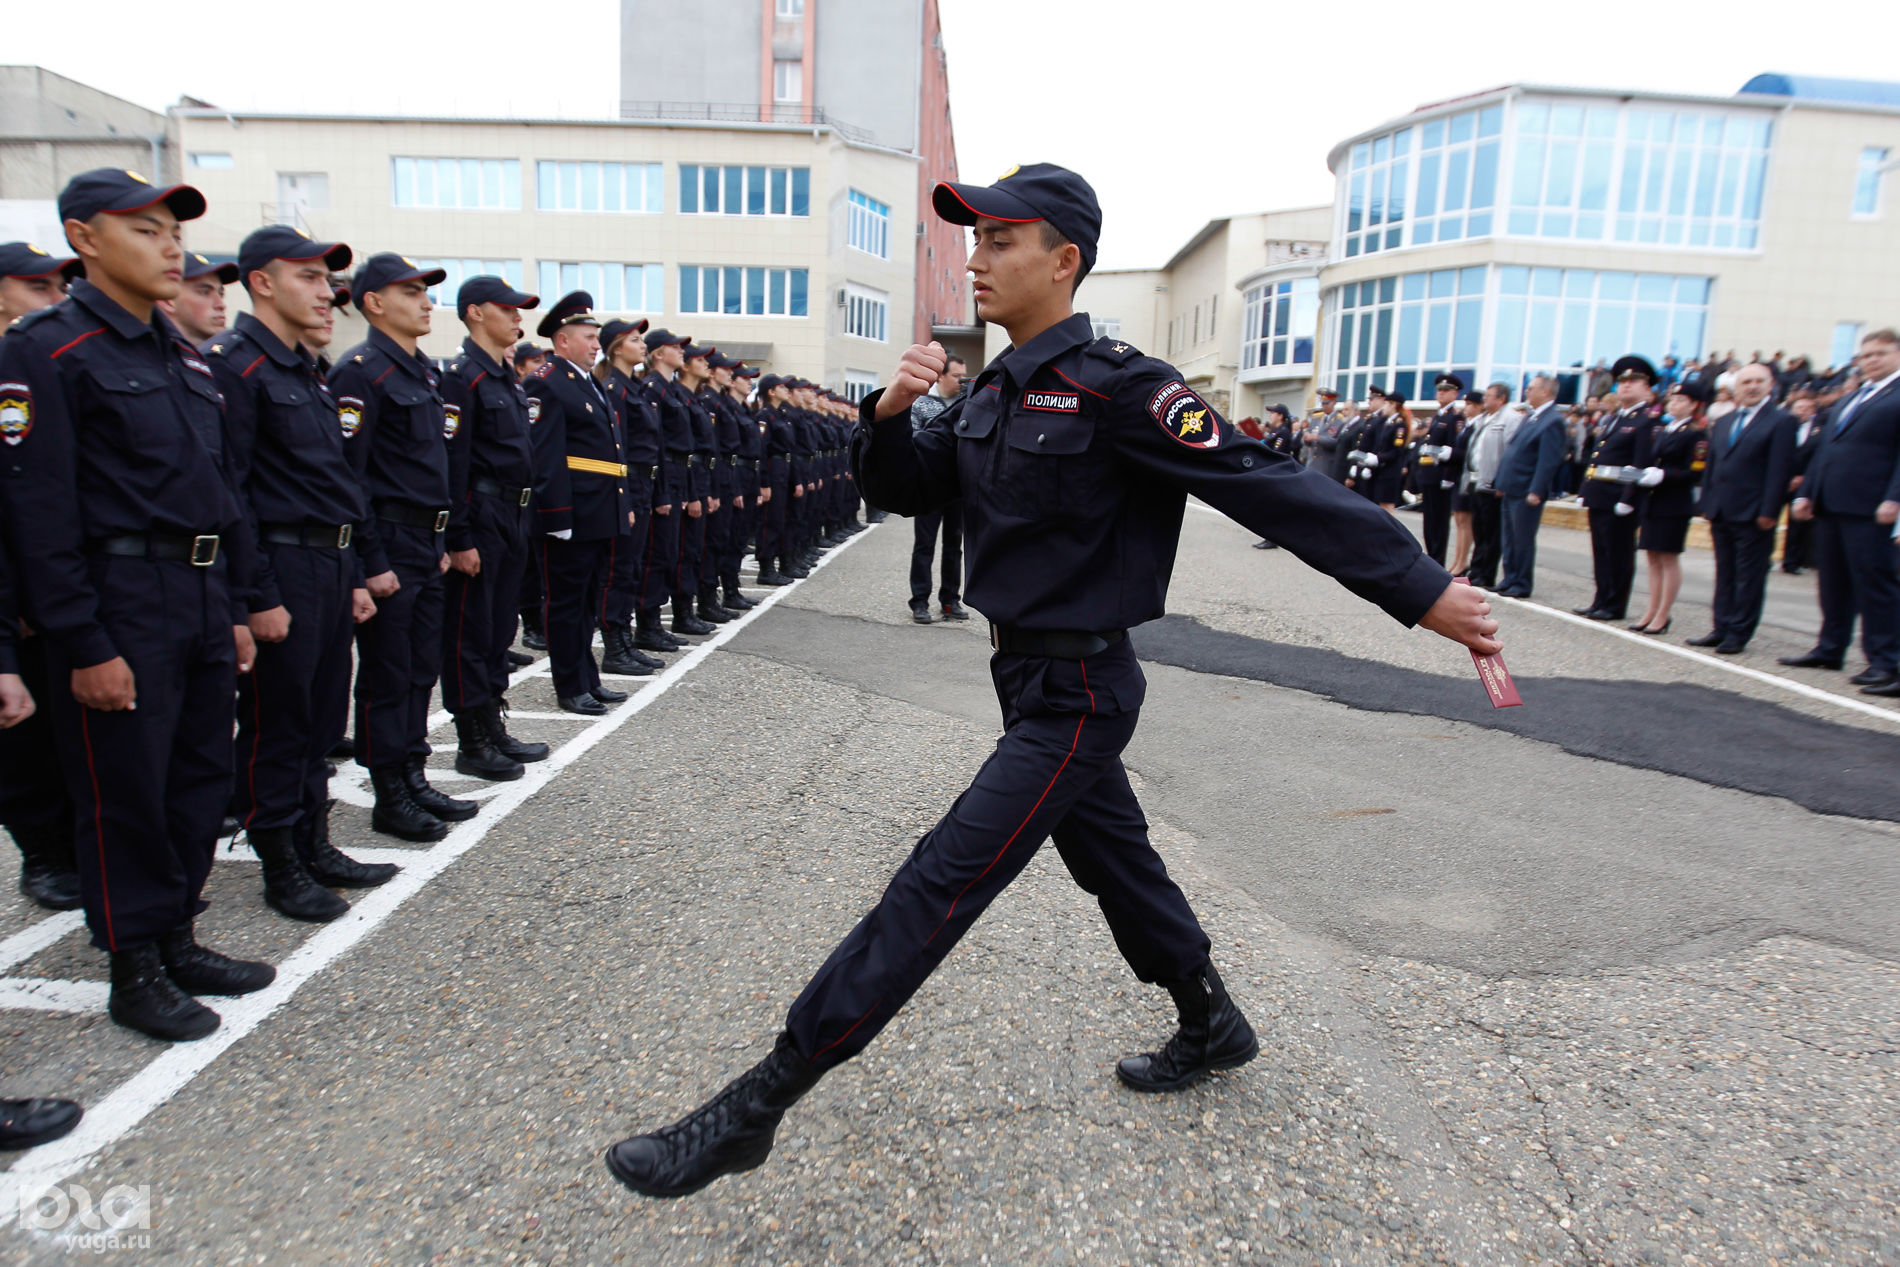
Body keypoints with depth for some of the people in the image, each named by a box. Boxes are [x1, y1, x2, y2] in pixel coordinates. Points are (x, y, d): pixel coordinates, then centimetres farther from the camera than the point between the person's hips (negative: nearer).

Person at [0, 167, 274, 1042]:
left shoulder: (183, 355, 15)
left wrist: (235, 607, 14)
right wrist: (84, 644, -17)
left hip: (202, 601, 8)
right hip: (122, 610, -7)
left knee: (200, 779, 14)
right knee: (125, 795, 3)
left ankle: (178, 941, 29)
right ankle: (135, 972, 18)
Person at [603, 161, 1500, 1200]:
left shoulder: (1114, 387, -18)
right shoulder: (994, 390, 7)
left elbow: (1267, 485, -21)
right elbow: (905, 489, 8)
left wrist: (1424, 590, -22)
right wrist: (890, 410, -13)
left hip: (1077, 695, -9)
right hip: (1030, 677, 9)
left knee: (938, 885, -8)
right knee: (1115, 861, 23)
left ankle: (754, 1107, 1)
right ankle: (1213, 1027, 46)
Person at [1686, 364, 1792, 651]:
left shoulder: (1781, 421, -4)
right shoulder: (1724, 423, 16)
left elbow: (1779, 470, -11)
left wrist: (1768, 511, -17)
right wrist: (1706, 505, 11)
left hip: (1753, 515, -6)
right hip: (1721, 514, 6)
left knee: (1749, 577, 0)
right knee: (1724, 574, 12)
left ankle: (1738, 634, 5)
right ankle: (1721, 629, 18)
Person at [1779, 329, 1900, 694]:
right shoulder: (1845, 402, 22)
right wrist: (1806, 493, 12)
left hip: (1869, 508, -8)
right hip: (1830, 504, 8)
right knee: (1833, 580, 13)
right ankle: (1830, 650, 22)